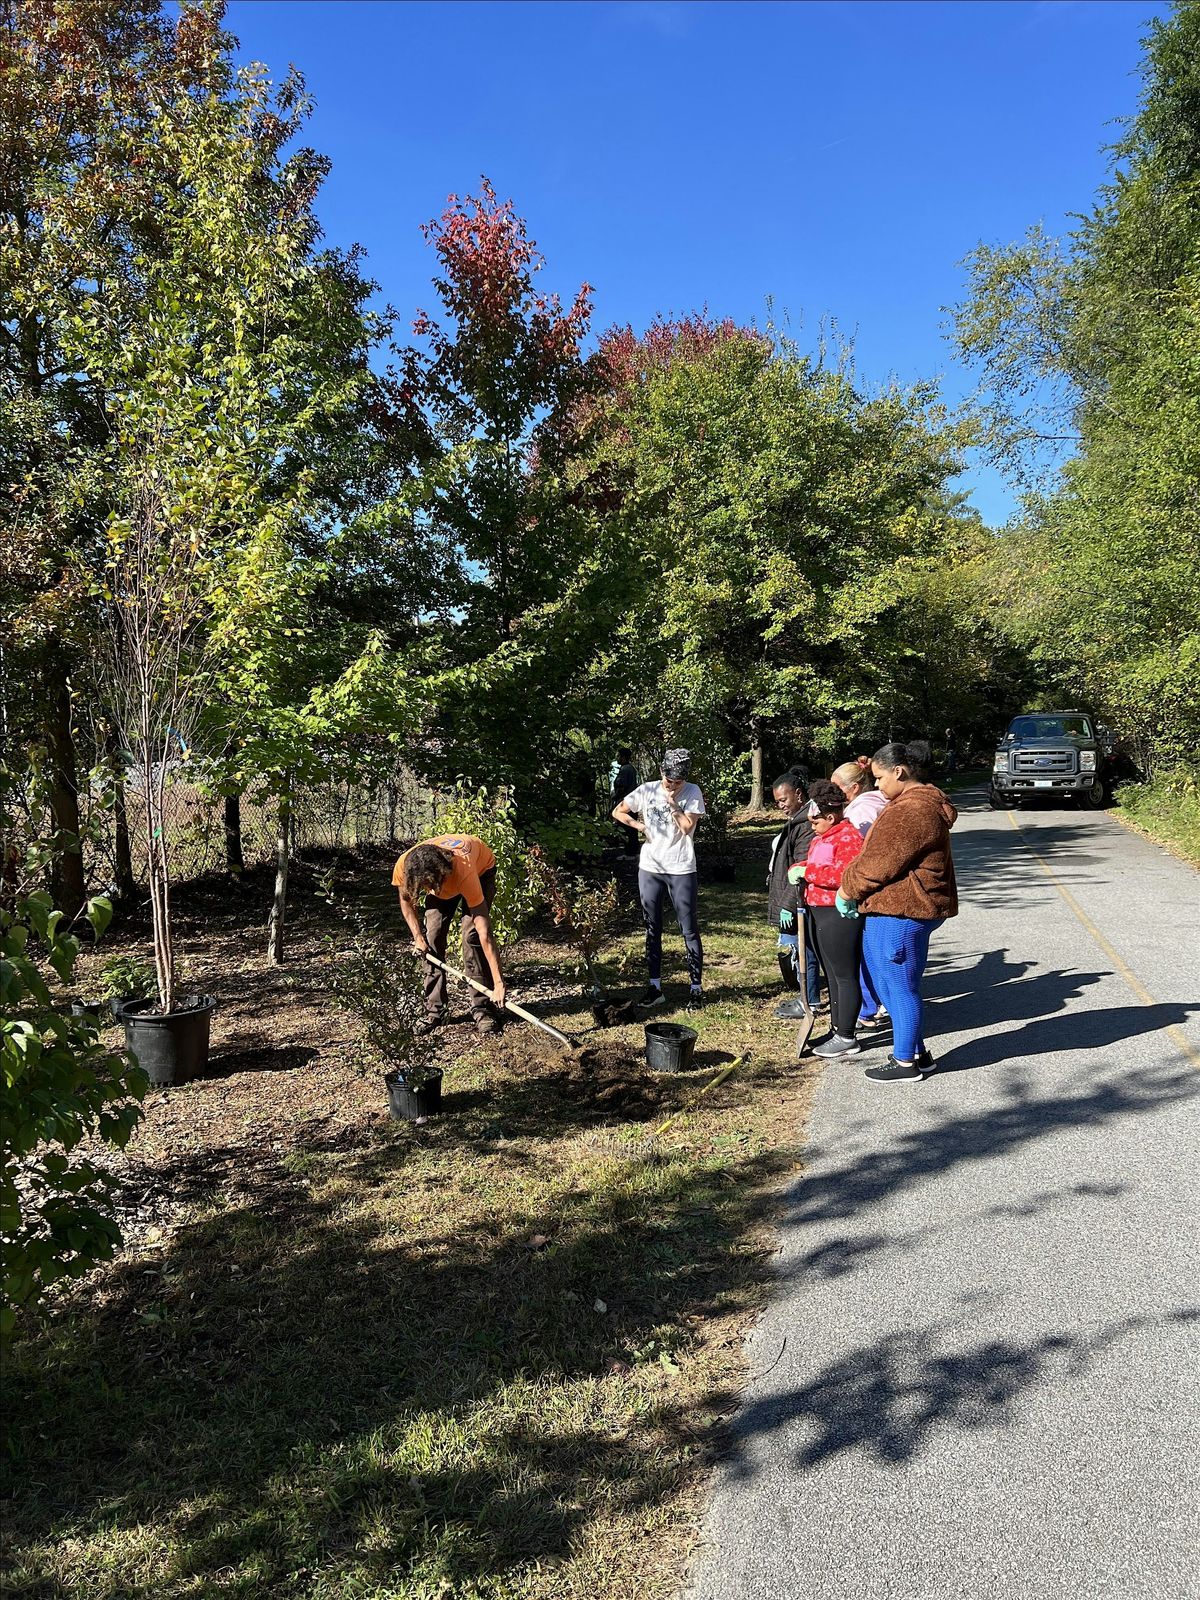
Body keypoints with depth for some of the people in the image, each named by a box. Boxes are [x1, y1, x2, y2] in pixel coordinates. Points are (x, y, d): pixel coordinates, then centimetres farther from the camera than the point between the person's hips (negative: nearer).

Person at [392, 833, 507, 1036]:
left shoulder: (464, 871, -46)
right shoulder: (404, 867, -36)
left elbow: (484, 933, -44)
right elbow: (405, 899, -8)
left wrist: (498, 983, -46)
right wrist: (418, 937, -19)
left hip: (481, 869, -4)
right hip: (441, 877, 4)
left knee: (473, 934, -21)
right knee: (432, 937, -9)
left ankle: (482, 1009, -12)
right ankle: (432, 1010, 2)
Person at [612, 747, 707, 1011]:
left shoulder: (693, 793, -6)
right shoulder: (646, 791, 0)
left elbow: (687, 826, -16)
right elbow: (617, 812, 8)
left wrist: (672, 801, -16)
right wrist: (641, 825, -3)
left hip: (681, 870, -3)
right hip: (650, 868, 3)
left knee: (689, 930, 0)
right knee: (652, 929, 9)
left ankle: (696, 988, 7)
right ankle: (655, 986, 19)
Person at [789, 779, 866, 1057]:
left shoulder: (848, 837, -16)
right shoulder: (822, 837, 17)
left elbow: (845, 874, -28)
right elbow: (813, 865, 24)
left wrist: (807, 871, -22)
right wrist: (797, 869, 0)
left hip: (839, 915, -10)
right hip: (820, 913, 10)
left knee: (844, 975, -3)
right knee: (832, 974, 16)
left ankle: (847, 1038, 3)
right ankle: (836, 1029, 26)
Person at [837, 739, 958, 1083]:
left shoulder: (910, 811, -20)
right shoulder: (923, 804, 17)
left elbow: (878, 862, -20)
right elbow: (878, 854, 18)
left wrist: (847, 891, -5)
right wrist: (852, 889, 9)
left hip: (899, 913, -11)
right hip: (907, 909, 11)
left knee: (900, 987, 1)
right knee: (894, 983, 19)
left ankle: (906, 1062, 13)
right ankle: (917, 1052, 28)